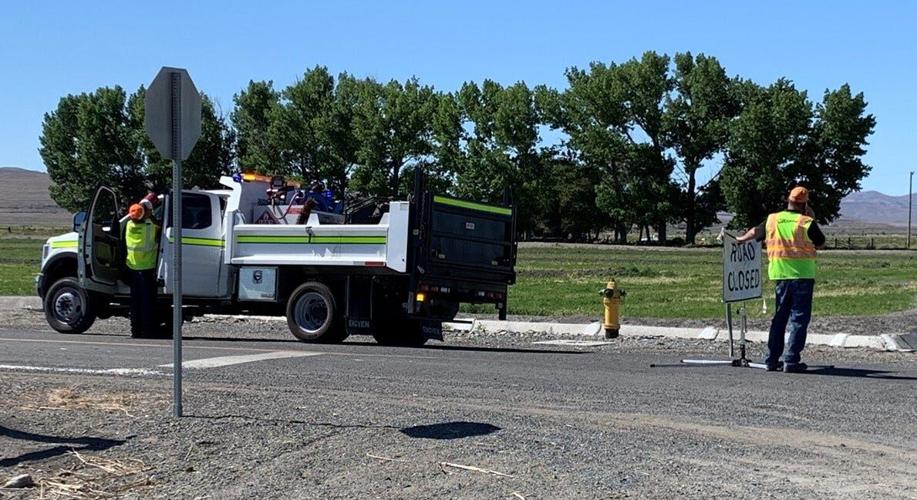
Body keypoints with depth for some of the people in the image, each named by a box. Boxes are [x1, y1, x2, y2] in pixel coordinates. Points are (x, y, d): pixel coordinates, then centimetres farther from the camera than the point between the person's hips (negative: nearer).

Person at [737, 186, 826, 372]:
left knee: (779, 317, 14)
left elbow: (756, 232, 21)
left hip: (780, 275, 4)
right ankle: (791, 360, -4)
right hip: (803, 275, -4)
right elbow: (821, 244, 4)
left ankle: (771, 359, 13)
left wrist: (740, 239, 41)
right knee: (799, 318, 0)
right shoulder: (807, 223, -10)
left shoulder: (772, 219, 3)